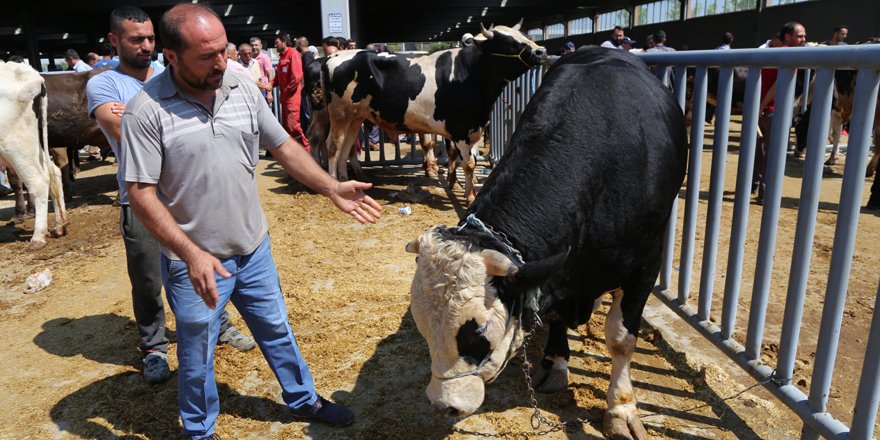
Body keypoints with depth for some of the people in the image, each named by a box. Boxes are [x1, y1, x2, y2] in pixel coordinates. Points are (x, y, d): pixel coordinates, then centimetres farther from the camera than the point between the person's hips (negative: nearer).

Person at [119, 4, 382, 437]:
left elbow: (284, 146, 6)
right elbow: (142, 194, -17)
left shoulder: (244, 90, -3)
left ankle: (304, 400, 44)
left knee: (278, 331, 22)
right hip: (195, 263, -4)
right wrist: (193, 254, -24)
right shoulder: (147, 110, -17)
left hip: (254, 250, 5)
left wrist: (333, 189, -2)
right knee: (197, 357, 15)